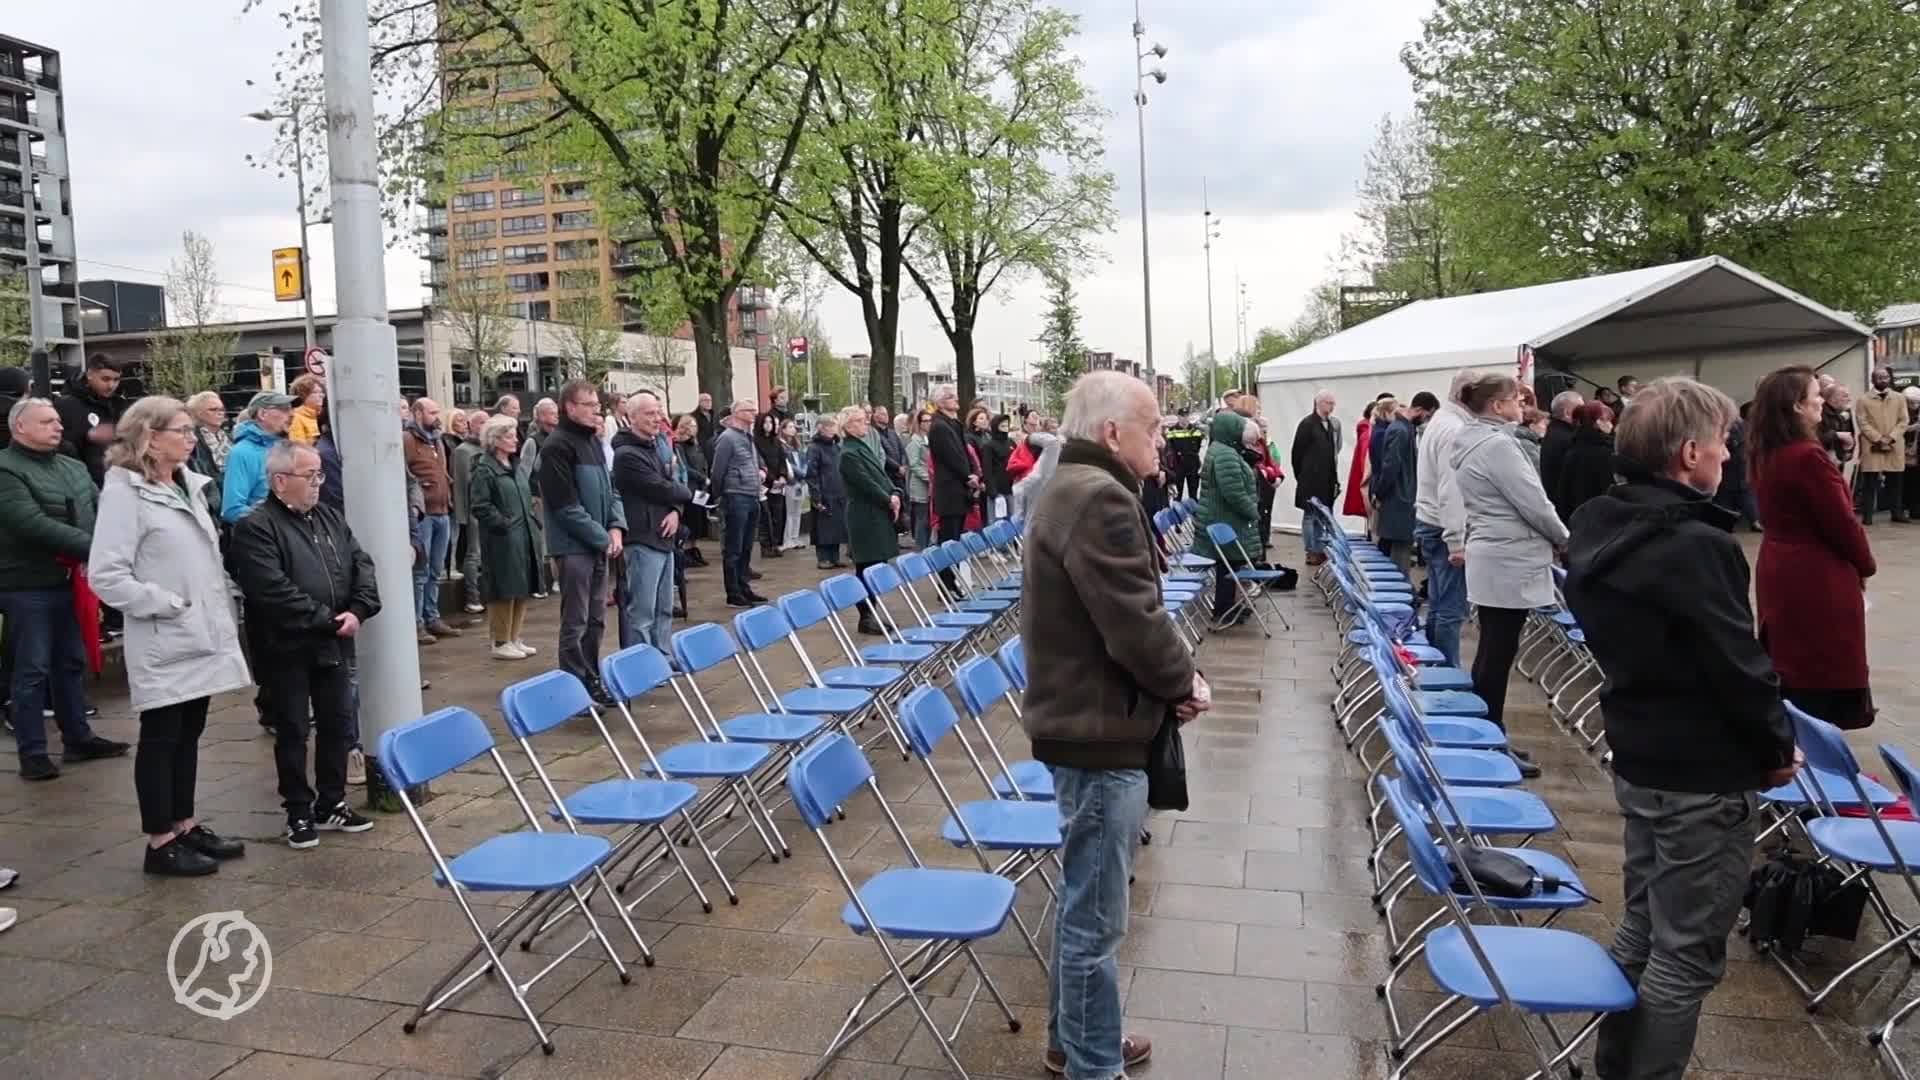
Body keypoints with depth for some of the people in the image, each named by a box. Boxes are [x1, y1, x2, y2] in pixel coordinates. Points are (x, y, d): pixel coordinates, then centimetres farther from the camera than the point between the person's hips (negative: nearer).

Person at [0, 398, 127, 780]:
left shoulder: (74, 467, 12)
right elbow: (32, 524, -23)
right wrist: (92, 547, -25)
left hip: (72, 581, 7)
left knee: (72, 663, 16)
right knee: (33, 670, 0)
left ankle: (78, 738, 27)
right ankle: (32, 753, 8)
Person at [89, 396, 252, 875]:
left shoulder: (188, 485, 11)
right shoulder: (125, 491, -12)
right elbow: (105, 574, -18)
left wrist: (219, 614, 9)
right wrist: (167, 605, -16)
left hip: (200, 636, 8)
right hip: (164, 643, -7)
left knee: (189, 734, 15)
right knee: (161, 738, 2)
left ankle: (185, 825, 26)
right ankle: (160, 844, 12)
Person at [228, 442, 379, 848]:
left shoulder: (330, 517, 11)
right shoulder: (255, 527, -11)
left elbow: (361, 563, 7)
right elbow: (275, 592, -21)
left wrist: (358, 610, -10)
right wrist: (327, 621, -17)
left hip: (334, 645, 6)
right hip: (288, 649, -6)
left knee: (338, 726, 12)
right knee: (292, 733, 5)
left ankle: (332, 804, 25)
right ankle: (299, 812, 17)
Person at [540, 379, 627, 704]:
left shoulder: (593, 440, 13)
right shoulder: (558, 446, -14)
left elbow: (609, 488, 17)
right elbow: (566, 506, -19)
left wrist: (616, 527, 1)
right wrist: (603, 538, -15)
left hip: (599, 543, 8)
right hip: (574, 546, -8)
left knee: (596, 619, 14)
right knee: (576, 622, -3)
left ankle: (592, 681, 23)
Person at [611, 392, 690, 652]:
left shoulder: (656, 447, 15)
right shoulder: (627, 454, -14)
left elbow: (672, 485, 14)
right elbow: (660, 489, -18)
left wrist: (675, 511, -8)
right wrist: (687, 493, 3)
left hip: (663, 539, 9)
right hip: (642, 541, -9)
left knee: (664, 610, 15)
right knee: (641, 613, -5)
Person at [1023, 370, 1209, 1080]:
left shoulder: (1075, 487, 13)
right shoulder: (1100, 497, -22)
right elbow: (1137, 624, -25)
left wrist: (1172, 680, 3)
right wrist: (1186, 682, -6)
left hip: (1085, 719, 11)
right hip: (1099, 731, -11)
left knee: (1083, 901, 23)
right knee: (1095, 915, 3)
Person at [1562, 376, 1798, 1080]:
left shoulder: (1598, 530, 3)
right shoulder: (1697, 545, -23)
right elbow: (1739, 666, -19)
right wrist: (1778, 747, -2)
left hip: (1636, 758, 9)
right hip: (1703, 776, -9)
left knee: (1641, 929, 21)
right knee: (1686, 956, 4)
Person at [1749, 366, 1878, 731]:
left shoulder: (1763, 454, 3)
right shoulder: (1808, 457, -23)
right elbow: (1842, 522, -16)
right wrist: (1865, 565, 0)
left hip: (1778, 569, 9)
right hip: (1818, 576, -8)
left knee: (1787, 665, 18)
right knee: (1822, 674, 3)